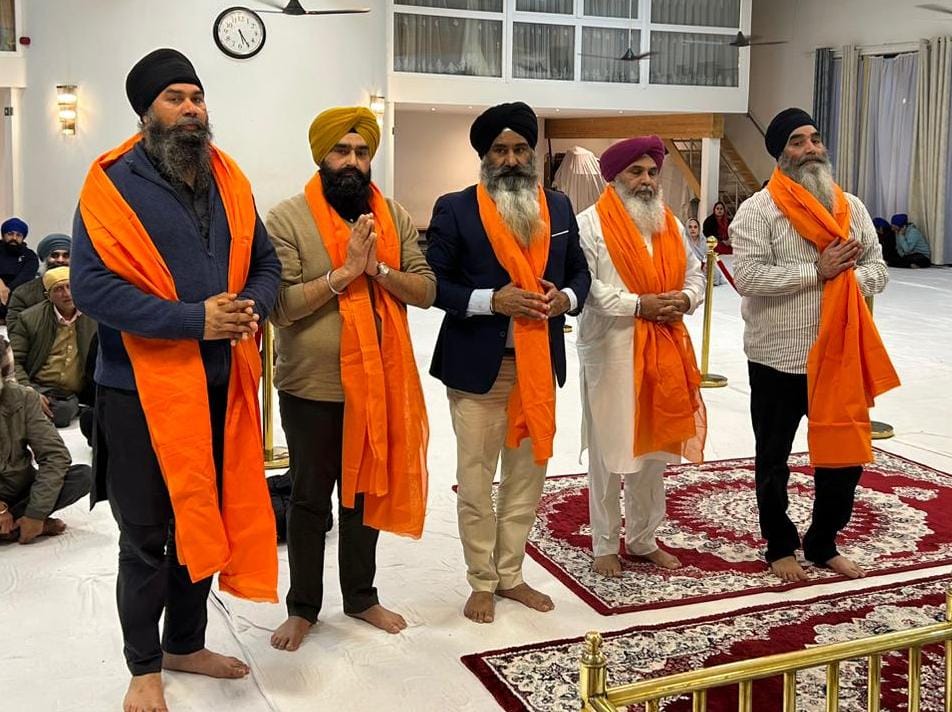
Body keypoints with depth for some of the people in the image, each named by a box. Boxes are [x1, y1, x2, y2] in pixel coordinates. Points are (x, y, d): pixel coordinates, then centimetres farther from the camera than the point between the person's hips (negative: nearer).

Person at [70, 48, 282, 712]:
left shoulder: (229, 180, 8)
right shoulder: (113, 183, -10)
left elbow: (266, 262, 13)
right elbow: (91, 285, -19)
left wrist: (251, 306, -10)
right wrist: (194, 319, -23)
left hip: (220, 385, 6)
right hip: (143, 389, -5)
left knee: (205, 521, 17)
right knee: (146, 536, 7)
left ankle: (186, 643, 37)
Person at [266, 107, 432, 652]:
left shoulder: (395, 217, 4)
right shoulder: (287, 219, -9)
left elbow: (427, 289, -2)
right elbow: (279, 305, -18)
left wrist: (378, 269, -18)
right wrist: (344, 272, -23)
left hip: (379, 385, 4)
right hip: (312, 389, -4)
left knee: (367, 491, 17)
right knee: (310, 500, 10)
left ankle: (362, 596, 35)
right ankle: (303, 607, 26)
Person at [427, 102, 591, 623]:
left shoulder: (558, 207, 9)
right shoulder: (455, 209, -5)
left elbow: (579, 271, 15)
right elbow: (433, 282, -8)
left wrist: (566, 298, -7)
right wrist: (492, 300, -20)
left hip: (539, 364, 5)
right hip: (478, 367, -4)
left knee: (528, 474, 13)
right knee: (475, 481, 5)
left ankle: (510, 575, 29)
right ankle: (482, 583, 21)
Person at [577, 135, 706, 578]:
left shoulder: (671, 225, 14)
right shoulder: (590, 224, -6)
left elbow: (694, 273, 17)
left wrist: (684, 299, -5)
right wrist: (638, 304, -18)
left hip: (664, 350, 6)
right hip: (611, 351, -6)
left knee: (653, 445, 13)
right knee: (610, 450, 2)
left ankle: (643, 538, 27)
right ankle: (605, 545, 15)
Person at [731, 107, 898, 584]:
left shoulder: (851, 207, 8)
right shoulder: (758, 210, -9)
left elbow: (878, 269, 8)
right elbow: (748, 277, -20)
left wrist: (847, 279, -14)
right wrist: (817, 271, -19)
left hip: (839, 356, 4)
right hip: (777, 358, -4)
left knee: (846, 452, 10)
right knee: (774, 458, 10)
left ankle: (823, 544, 30)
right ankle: (780, 546, 28)